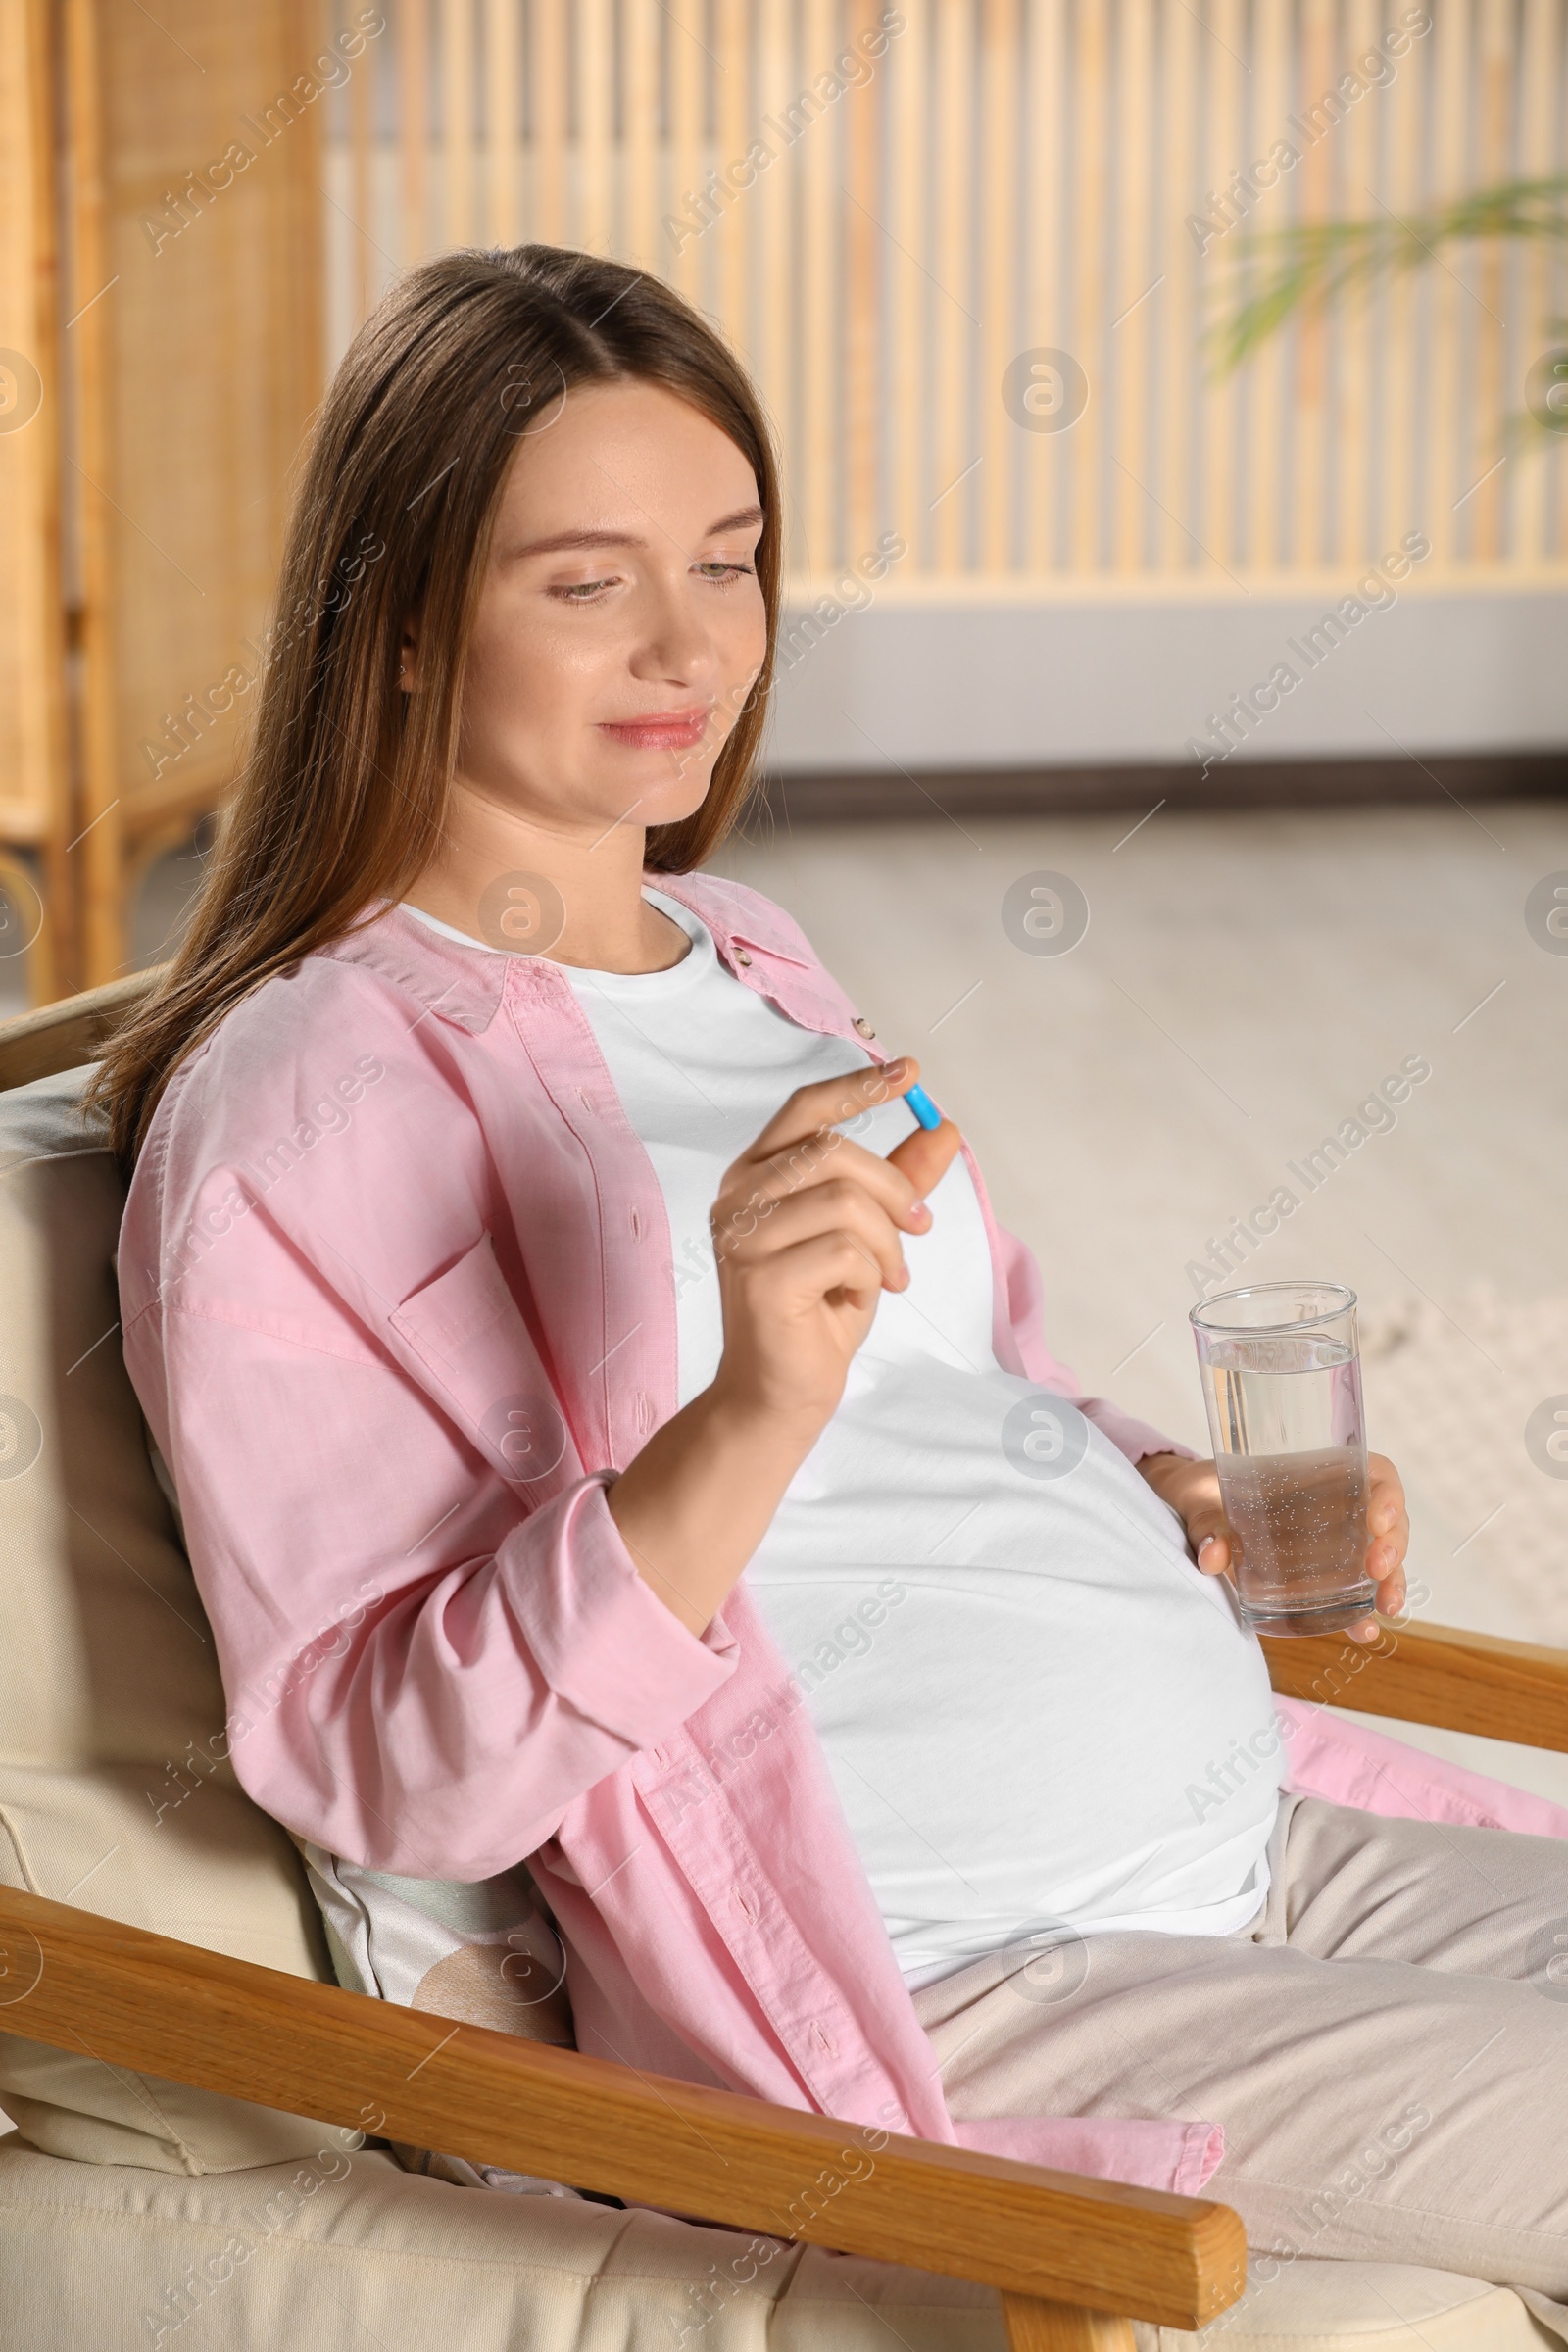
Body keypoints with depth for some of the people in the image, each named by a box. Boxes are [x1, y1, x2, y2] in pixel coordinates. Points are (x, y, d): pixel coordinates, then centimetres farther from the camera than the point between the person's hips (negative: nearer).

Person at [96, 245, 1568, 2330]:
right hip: (935, 1989, -8)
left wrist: (1190, 1497, 6)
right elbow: (392, 1772, -17)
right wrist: (754, 1416, -31)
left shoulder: (747, 961, 15)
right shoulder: (297, 1106, -11)